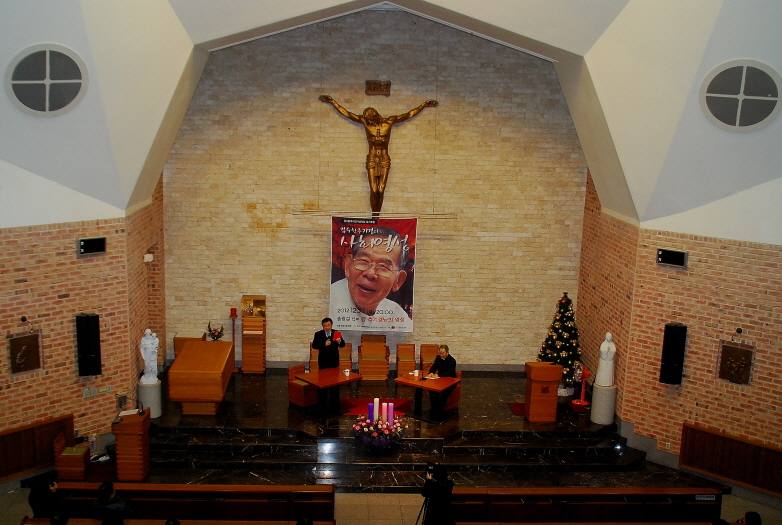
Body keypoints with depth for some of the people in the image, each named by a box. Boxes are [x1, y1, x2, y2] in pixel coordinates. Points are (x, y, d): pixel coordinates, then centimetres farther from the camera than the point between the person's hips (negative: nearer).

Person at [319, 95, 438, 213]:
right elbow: (346, 113, 8)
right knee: (374, 191, -7)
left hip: (384, 160, 0)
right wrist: (332, 102, 9)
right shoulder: (365, 122, 2)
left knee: (381, 191, -4)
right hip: (371, 160, 0)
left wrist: (424, 105, 13)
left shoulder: (389, 122, 3)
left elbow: (409, 114, 10)